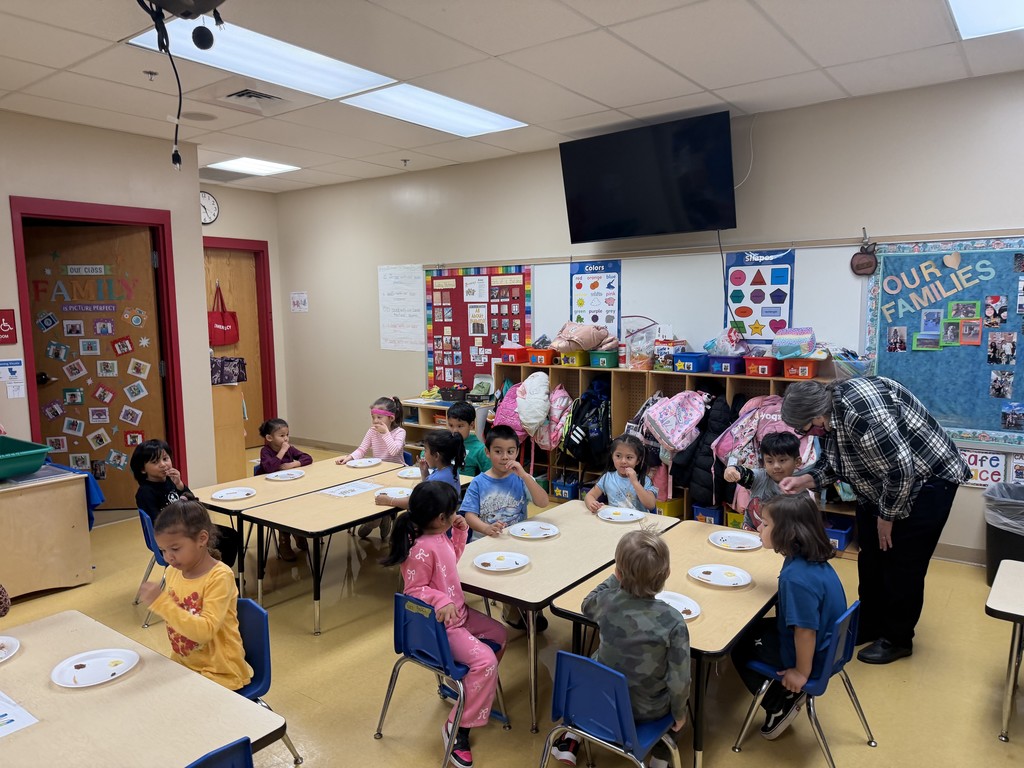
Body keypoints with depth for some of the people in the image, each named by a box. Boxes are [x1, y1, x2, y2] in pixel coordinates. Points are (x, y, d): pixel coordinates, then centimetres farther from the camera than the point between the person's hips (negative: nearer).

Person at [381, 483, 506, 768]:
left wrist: (461, 531, 6)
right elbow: (415, 590, -23)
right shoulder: (422, 550, -30)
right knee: (485, 661, -19)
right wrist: (442, 601, -37)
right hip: (438, 624, -10)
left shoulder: (440, 536, -1)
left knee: (498, 634, 22)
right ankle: (457, 726, -3)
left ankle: (473, 686, 37)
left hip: (457, 612, 10)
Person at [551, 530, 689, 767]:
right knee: (678, 693, 30)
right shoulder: (673, 622, -29)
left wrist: (615, 577, 5)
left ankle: (570, 739, 31)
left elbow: (587, 606, 7)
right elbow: (680, 681, -23)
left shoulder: (607, 600, -19)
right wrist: (679, 714, -4)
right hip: (647, 709, -2)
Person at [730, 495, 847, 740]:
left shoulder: (797, 578, -35)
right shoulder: (813, 558, -6)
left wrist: (802, 672, -16)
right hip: (827, 643, 9)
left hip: (810, 655, -8)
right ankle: (788, 693, 20)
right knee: (751, 628, 22)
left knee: (737, 646, 8)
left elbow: (805, 631, -29)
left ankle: (781, 703, 14)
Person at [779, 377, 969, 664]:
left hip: (927, 482, -9)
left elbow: (901, 470, -31)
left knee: (902, 564, -1)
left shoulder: (862, 412, -36)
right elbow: (832, 463, 5)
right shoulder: (827, 414, -7)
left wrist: (887, 516, -17)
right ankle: (868, 627, 30)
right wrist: (804, 481, -14)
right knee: (870, 559, 13)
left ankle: (897, 639, 18)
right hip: (880, 488, 9)